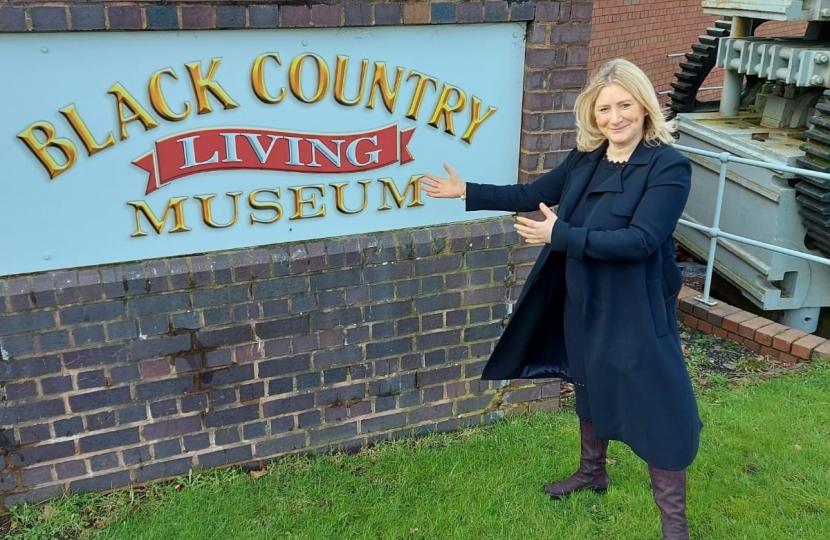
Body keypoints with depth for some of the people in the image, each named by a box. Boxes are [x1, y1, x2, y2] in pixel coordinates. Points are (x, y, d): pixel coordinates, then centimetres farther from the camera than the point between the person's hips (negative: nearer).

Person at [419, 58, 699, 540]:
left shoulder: (669, 166, -17)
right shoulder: (586, 159, 2)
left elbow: (641, 240, -26)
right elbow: (532, 195, 12)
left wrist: (561, 236, -28)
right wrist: (466, 191, 10)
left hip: (637, 311, -7)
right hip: (582, 303, 7)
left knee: (657, 407, 0)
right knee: (590, 387, 24)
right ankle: (592, 472, 48)